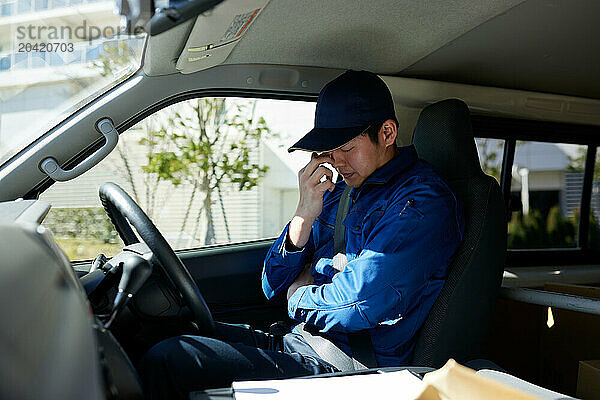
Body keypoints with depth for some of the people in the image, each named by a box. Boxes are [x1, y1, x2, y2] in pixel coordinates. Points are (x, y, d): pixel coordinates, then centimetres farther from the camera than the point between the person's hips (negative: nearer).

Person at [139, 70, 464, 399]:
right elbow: (274, 287, 11)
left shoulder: (420, 201, -12)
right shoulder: (340, 192, 14)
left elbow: (357, 306, -23)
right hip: (297, 341, 8)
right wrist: (305, 215, -5)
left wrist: (298, 294, -1)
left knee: (166, 361, -19)